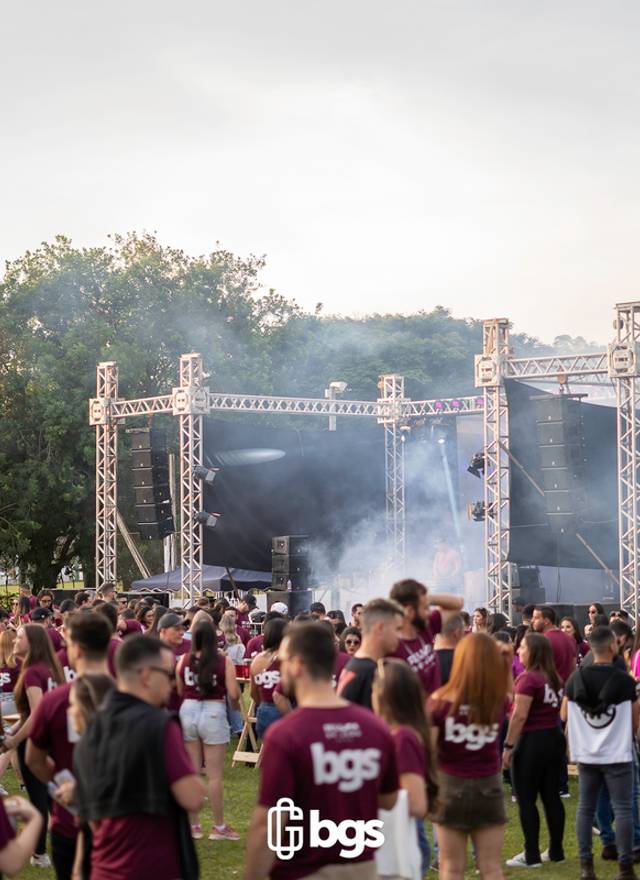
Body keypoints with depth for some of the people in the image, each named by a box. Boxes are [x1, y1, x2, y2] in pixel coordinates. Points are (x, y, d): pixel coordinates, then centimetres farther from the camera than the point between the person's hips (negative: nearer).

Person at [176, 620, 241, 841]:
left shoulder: (183, 660, -1)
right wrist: (235, 703, 11)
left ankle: (193, 825, 18)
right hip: (213, 713, -3)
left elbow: (179, 691, 5)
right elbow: (234, 694, -11)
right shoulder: (224, 661, -10)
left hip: (188, 711, 3)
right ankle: (219, 827, 9)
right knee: (214, 775, 3)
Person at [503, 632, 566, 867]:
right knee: (551, 797, 11)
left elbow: (519, 715, -19)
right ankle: (556, 851, 15)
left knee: (526, 800, -1)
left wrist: (508, 746, -15)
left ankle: (531, 855, 1)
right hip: (555, 739, 8)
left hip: (531, 742, -8)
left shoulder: (528, 678, -15)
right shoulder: (555, 678, 9)